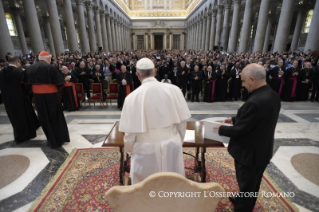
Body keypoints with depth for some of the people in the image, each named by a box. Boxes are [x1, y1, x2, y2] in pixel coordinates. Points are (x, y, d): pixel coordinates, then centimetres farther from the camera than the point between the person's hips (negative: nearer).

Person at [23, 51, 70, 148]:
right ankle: (59, 139, 16)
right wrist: (57, 89, 5)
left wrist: (37, 89, 16)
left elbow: (27, 82, 9)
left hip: (37, 95, 5)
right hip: (51, 95, -5)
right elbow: (59, 83, -14)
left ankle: (51, 139, 26)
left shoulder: (30, 68, 4)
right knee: (56, 118, 8)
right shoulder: (51, 67, -15)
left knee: (44, 118, 15)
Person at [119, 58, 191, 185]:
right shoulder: (173, 90, -10)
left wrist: (129, 149, 10)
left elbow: (130, 132, -11)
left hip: (146, 149, -2)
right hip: (172, 145, 3)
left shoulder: (133, 97, -16)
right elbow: (182, 120, -3)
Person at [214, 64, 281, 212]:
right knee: (253, 184, 29)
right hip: (262, 149, 9)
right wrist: (235, 119, 6)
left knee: (246, 185, 15)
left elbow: (239, 130, -26)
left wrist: (221, 129, -9)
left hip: (250, 153, -9)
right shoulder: (272, 95, -3)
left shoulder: (254, 102, -33)